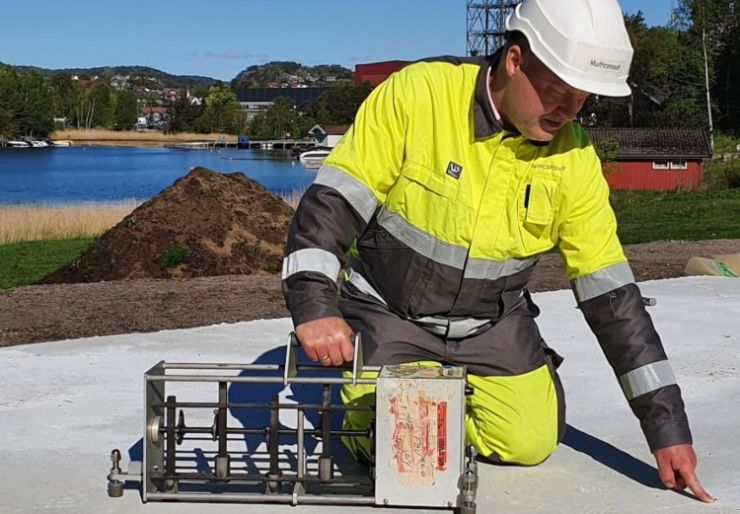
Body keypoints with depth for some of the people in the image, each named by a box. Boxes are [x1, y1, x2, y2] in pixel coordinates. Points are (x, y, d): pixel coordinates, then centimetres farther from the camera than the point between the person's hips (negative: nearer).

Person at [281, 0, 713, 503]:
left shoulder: (573, 154, -12)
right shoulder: (417, 93, -23)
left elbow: (612, 295, -9)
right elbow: (331, 203, -19)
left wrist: (668, 425, -10)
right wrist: (314, 307, -34)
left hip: (492, 325, 3)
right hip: (388, 311, -3)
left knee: (532, 442, -9)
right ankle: (372, 395, 18)